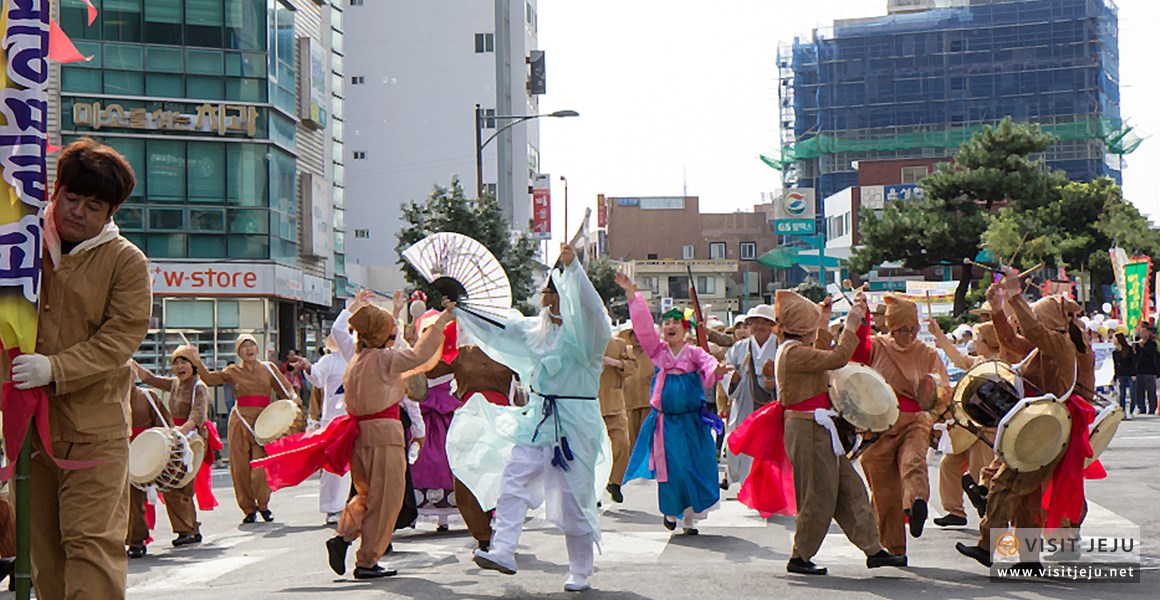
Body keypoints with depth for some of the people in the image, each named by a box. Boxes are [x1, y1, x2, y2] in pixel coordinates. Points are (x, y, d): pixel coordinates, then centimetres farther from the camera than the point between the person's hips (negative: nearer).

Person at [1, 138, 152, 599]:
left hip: (95, 427, -4)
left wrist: (55, 369, -20)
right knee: (44, 542, 9)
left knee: (91, 539, -10)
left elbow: (120, 339, -9)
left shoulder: (126, 261, -1)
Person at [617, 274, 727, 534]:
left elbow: (708, 363, -19)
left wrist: (716, 370, -44)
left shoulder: (693, 352, 0)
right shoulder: (658, 351, 5)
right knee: (671, 468, -4)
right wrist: (631, 294, -10)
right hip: (666, 421, 0)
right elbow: (643, 326, -3)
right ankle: (671, 510, 18)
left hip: (692, 421, 0)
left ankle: (690, 518, 13)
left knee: (695, 469, 0)